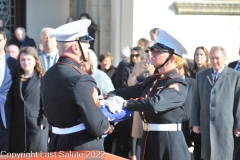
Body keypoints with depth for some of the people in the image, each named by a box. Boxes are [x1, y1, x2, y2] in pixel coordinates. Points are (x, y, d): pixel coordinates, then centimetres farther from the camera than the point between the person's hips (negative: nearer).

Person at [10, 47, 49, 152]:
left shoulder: (42, 79, -1)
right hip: (17, 126, 4)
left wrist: (43, 122, -11)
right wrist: (10, 122, 6)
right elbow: (12, 102, 13)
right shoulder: (16, 79, 13)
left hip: (36, 125, -4)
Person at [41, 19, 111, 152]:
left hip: (57, 145, 8)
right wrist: (108, 127, 0)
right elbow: (96, 127, -22)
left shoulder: (48, 76, 5)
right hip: (83, 149, -8)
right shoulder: (81, 79, -21)